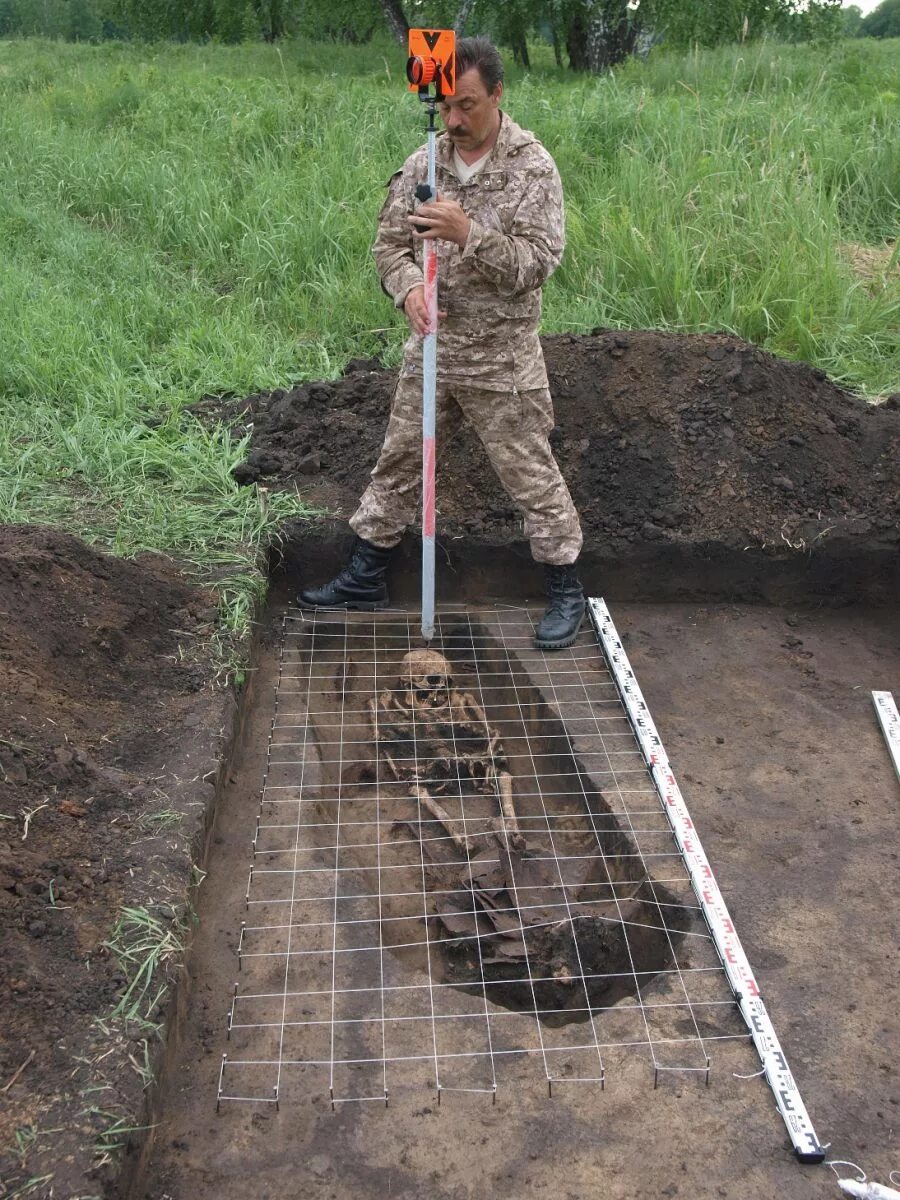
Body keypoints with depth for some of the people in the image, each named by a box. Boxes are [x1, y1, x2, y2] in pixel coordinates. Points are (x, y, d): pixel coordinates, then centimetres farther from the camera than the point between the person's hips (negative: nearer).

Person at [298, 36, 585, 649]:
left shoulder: (533, 168, -10)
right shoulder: (422, 164, 3)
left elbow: (538, 261, -18)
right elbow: (389, 243, 6)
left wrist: (470, 234, -31)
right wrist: (409, 286, -17)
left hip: (502, 357, -5)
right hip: (430, 350, 5)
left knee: (532, 475, 3)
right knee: (399, 462, 13)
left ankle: (566, 590, 20)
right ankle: (366, 577, 28)